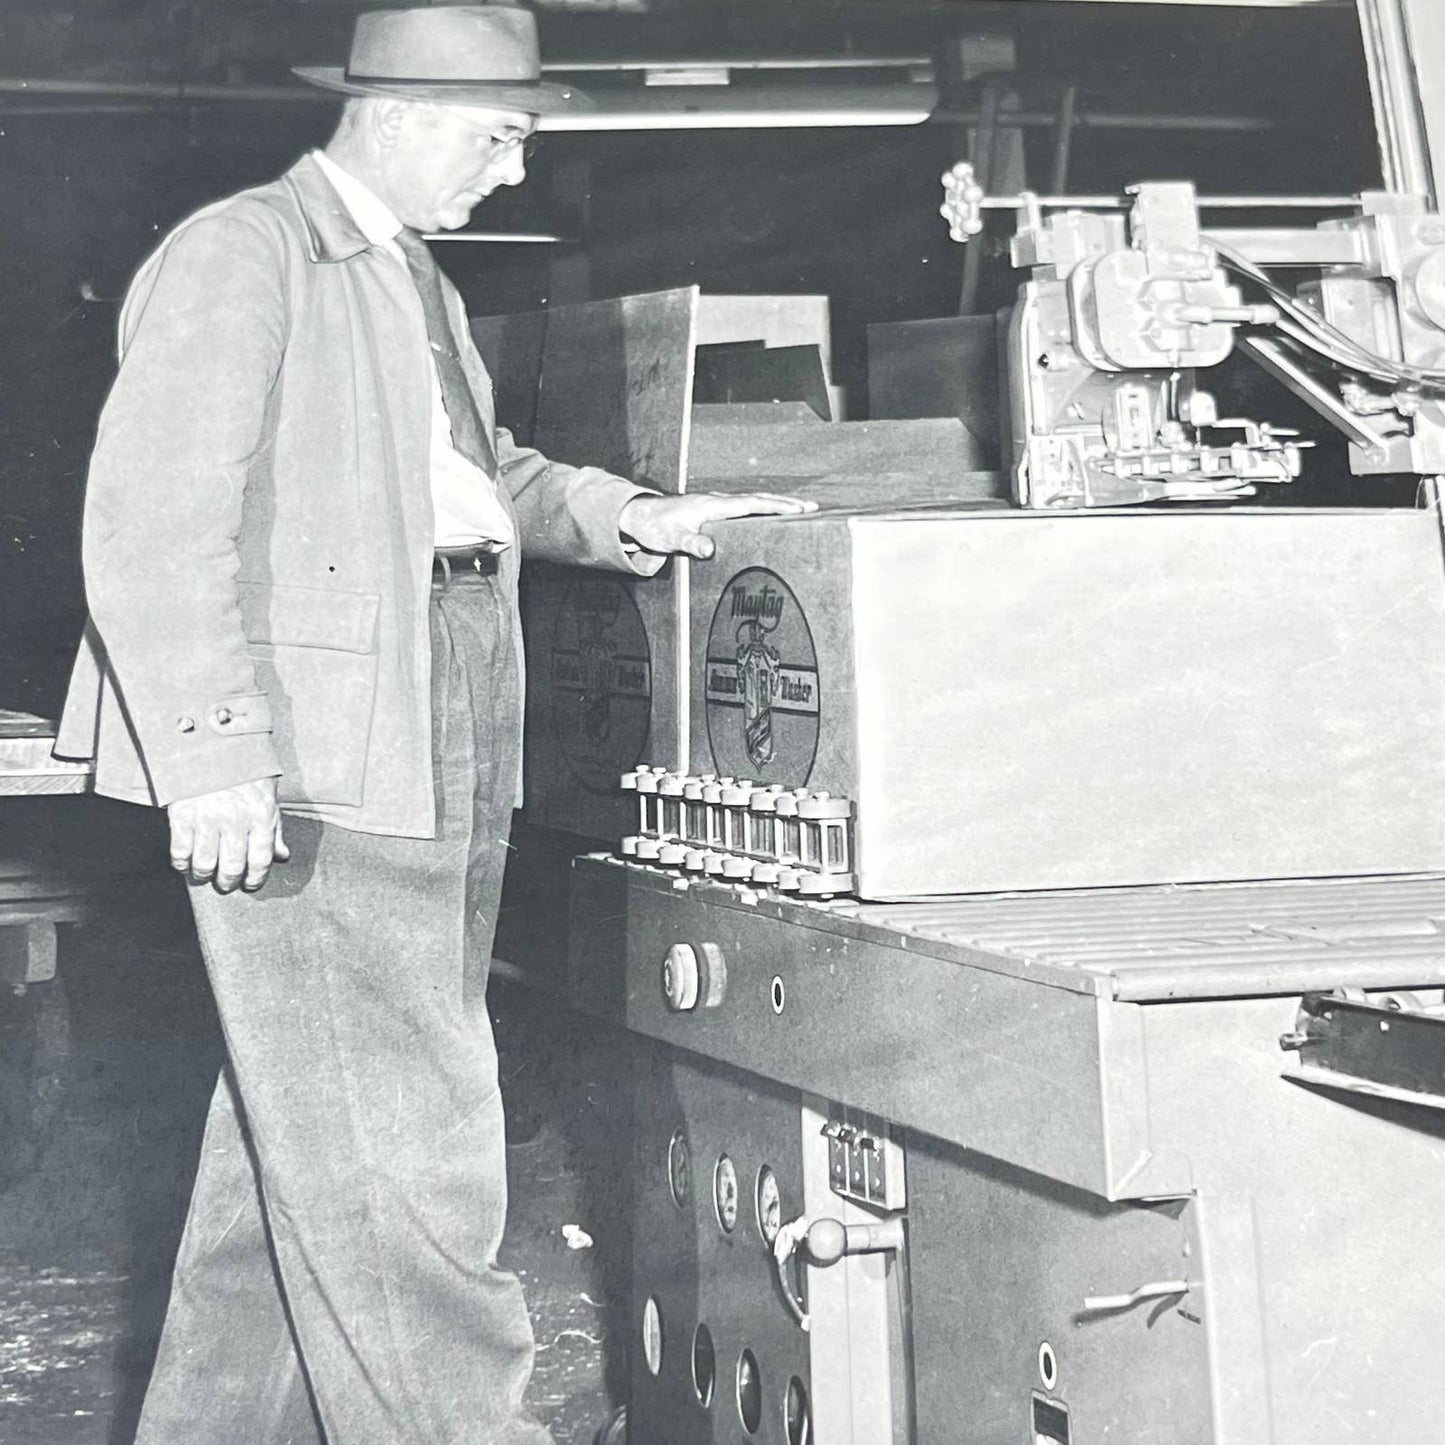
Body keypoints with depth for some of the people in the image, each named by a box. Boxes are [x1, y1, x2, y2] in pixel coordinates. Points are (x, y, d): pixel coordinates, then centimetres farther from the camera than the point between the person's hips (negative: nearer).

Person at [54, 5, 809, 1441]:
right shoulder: (234, 259, -9)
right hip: (307, 767, -9)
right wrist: (212, 755, -23)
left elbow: (482, 472, 33)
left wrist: (626, 517, 15)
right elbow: (154, 527, -16)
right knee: (391, 1143, -9)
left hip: (442, 760, 9)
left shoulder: (418, 284, 20)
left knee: (298, 1126, 14)